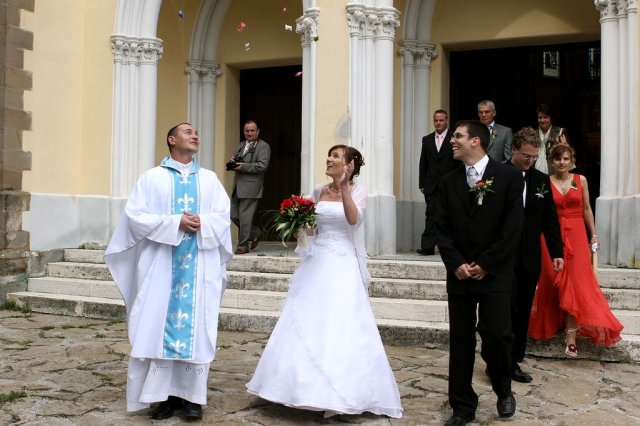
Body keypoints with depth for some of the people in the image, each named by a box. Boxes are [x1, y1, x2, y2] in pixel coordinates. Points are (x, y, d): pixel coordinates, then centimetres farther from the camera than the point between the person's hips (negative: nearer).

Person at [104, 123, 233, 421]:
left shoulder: (210, 179, 14)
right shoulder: (151, 178, 7)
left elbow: (223, 217, 6)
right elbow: (135, 215, -4)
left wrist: (202, 223, -14)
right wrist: (175, 223, -14)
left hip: (200, 267, 2)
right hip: (161, 265, -1)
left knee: (196, 327, 1)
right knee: (160, 325, -2)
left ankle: (193, 395, 9)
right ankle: (166, 394, 7)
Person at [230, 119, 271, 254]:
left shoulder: (263, 146, -4)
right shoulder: (241, 145, 20)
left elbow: (262, 166, -15)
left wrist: (243, 166, -18)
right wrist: (233, 163, 2)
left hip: (250, 187, -8)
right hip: (237, 187, 8)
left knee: (245, 217, -4)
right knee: (234, 215, 8)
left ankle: (243, 246, 7)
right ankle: (256, 233, 27)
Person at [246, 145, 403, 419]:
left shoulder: (358, 191, -2)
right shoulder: (319, 191, 11)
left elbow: (353, 219, -22)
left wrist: (344, 187, -29)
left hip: (343, 267, -5)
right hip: (317, 264, 5)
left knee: (341, 331, -5)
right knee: (307, 327, 8)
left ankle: (341, 393, 9)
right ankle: (310, 388, 22)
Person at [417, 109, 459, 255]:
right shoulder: (427, 139, 11)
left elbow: (460, 162, -2)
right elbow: (423, 163, 11)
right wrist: (422, 184, 5)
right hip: (431, 185, 3)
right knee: (431, 215, -1)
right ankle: (428, 246, -3)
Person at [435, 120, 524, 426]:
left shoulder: (509, 177, -1)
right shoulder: (448, 182, 9)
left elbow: (512, 228, -6)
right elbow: (442, 228, 5)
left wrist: (485, 265, -9)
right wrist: (456, 264, -8)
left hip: (495, 274, -3)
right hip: (459, 273, 3)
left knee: (497, 336, -3)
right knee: (460, 341, 5)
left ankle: (504, 391, 26)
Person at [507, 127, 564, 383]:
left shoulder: (542, 180, 8)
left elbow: (550, 219, 10)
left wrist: (557, 253, 4)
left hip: (530, 259, 5)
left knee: (522, 314, 10)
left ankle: (514, 362, 20)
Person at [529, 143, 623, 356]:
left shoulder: (581, 180, 6)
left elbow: (586, 209, 10)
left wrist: (593, 234, 7)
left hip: (576, 235, 1)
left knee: (576, 282, -5)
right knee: (553, 281, 5)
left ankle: (571, 336, -5)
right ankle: (551, 324, 24)